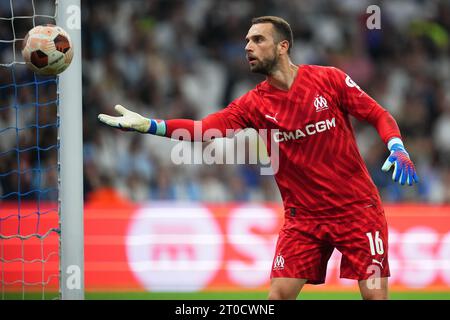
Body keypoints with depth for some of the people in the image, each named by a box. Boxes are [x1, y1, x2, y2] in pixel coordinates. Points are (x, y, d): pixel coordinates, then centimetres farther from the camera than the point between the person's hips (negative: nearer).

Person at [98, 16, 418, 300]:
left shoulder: (330, 79, -6)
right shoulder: (254, 104, -2)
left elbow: (379, 115, 0)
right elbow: (204, 128, -13)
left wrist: (397, 148, -19)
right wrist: (148, 125, -25)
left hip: (357, 208, -2)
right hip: (303, 217, 2)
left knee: (375, 294, -8)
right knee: (279, 293, -6)